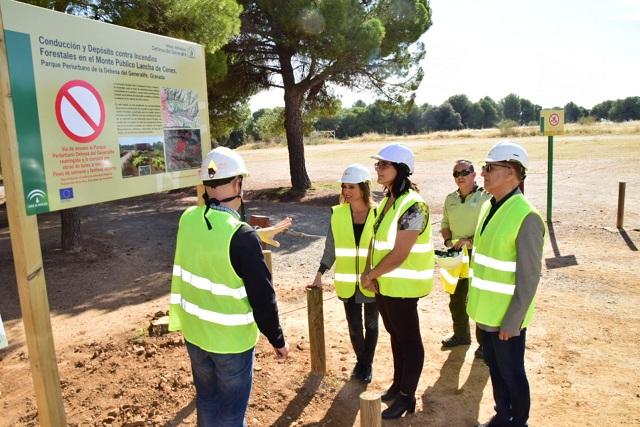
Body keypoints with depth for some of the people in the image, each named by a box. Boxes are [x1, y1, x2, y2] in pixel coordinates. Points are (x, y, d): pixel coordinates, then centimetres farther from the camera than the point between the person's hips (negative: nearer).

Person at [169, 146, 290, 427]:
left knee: (206, 397, 24)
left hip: (194, 332, 6)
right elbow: (262, 297, -20)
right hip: (231, 340, -6)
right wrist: (278, 340, -7)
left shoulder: (188, 219, -8)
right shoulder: (241, 236, -27)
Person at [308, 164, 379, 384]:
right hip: (348, 282, 2)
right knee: (353, 326, 10)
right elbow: (330, 247, 3)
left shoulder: (378, 214, -10)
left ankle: (367, 364, 34)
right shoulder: (338, 214, -4)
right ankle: (360, 361, 35)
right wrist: (320, 273, 1)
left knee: (370, 324, 14)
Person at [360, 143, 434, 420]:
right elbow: (376, 241, 9)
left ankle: (407, 397, 24)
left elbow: (399, 255, -23)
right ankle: (398, 383, 40)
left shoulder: (413, 206, -21)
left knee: (409, 340, 8)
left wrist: (370, 275, -13)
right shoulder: (386, 202, 7)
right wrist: (369, 273, -4)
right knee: (395, 336, 22)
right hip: (384, 284, 8)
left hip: (402, 286, -8)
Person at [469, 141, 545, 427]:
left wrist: (511, 322, -17)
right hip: (485, 311, 7)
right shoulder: (488, 207, 4)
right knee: (494, 367, 22)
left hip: (506, 317, -7)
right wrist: (476, 301, 14)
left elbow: (529, 278, -20)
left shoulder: (526, 216, -21)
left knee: (511, 373, 12)